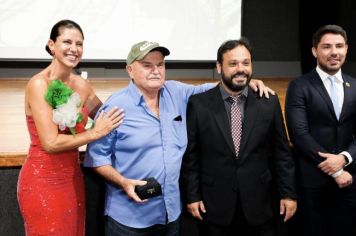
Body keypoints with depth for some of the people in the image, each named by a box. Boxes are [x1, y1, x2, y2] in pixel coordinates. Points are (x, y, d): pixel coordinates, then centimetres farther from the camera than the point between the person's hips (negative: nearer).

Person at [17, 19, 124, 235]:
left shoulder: (81, 85, 3)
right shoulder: (39, 84, -16)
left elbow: (105, 118, 15)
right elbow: (51, 143, -21)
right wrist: (95, 133, -15)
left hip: (73, 177, 6)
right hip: (43, 180, -6)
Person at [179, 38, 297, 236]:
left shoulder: (269, 102, 0)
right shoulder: (198, 104, -4)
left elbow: (281, 153, 4)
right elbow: (190, 154, -1)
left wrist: (287, 193, 2)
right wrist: (191, 196, -3)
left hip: (260, 206, 2)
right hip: (214, 206, -1)